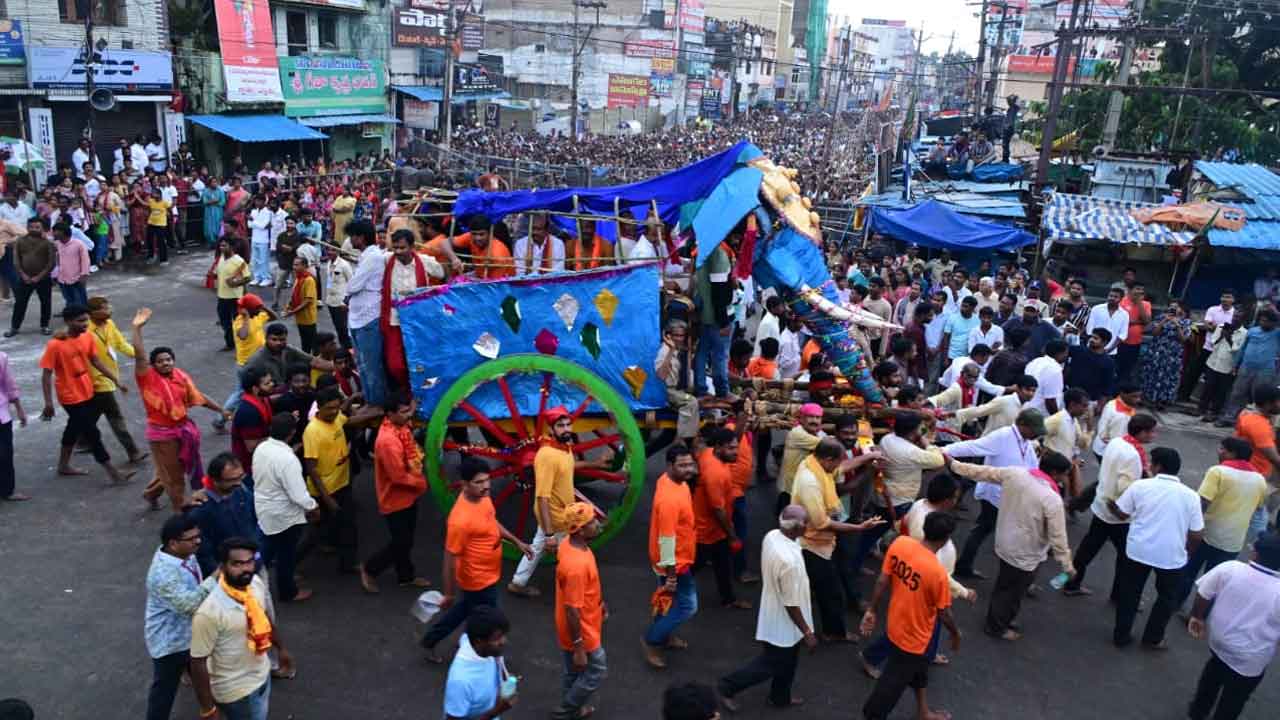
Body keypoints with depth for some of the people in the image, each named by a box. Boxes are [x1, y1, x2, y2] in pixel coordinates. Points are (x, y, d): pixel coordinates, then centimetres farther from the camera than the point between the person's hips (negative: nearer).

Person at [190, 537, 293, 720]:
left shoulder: (257, 583, -13)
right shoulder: (210, 611, -32)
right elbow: (198, 662, -23)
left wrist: (281, 648, 18)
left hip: (262, 673, 6)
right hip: (236, 689, -6)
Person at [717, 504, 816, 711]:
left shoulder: (771, 536, -12)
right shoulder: (789, 560, -38)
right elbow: (791, 604, -27)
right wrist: (807, 632, -14)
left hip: (774, 610, 9)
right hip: (783, 622, -9)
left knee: (788, 661, 27)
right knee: (770, 665, 14)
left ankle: (780, 697, 47)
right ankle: (728, 686, 26)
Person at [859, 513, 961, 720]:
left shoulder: (900, 543, -17)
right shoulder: (938, 572, -33)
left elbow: (882, 581, -7)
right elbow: (943, 614, -18)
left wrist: (871, 610, 5)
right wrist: (955, 633, 3)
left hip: (895, 623, 7)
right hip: (913, 636, -7)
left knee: (918, 666, 30)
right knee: (894, 682, 14)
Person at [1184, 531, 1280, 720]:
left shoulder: (1229, 568, -19)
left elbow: (1203, 593, -6)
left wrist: (1198, 617, 12)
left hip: (1219, 640, 4)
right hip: (1250, 661, -4)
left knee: (1213, 675, 32)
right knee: (1234, 699, 19)